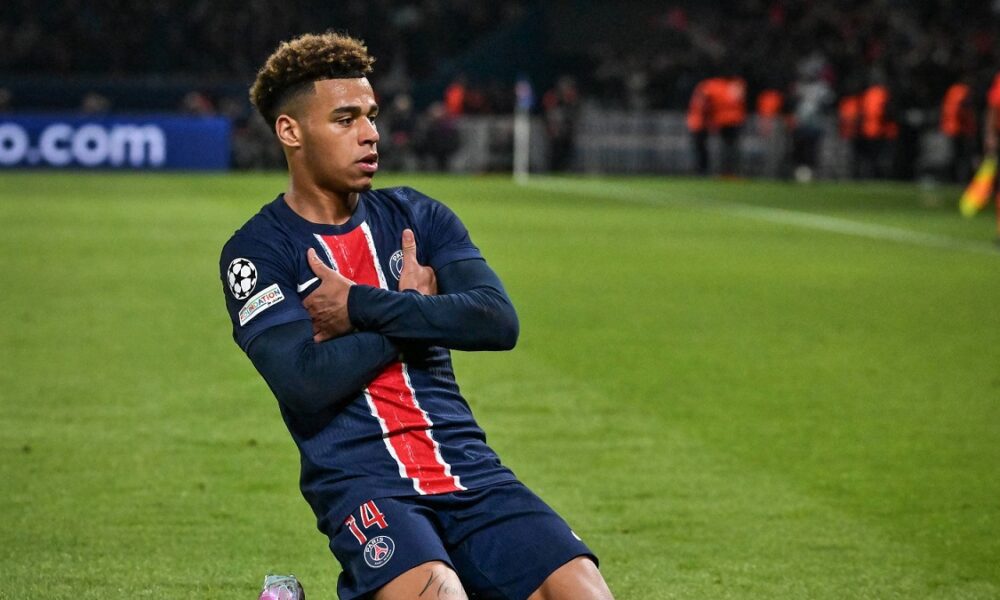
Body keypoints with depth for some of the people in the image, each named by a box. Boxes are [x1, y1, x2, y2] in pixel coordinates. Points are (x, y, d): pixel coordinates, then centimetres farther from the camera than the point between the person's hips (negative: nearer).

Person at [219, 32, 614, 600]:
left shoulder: (417, 216, 14)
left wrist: (362, 306, -8)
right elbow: (307, 383, -13)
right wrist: (410, 309, -2)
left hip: (469, 467, 4)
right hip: (359, 482, -4)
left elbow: (499, 320, -3)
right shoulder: (256, 252, 2)